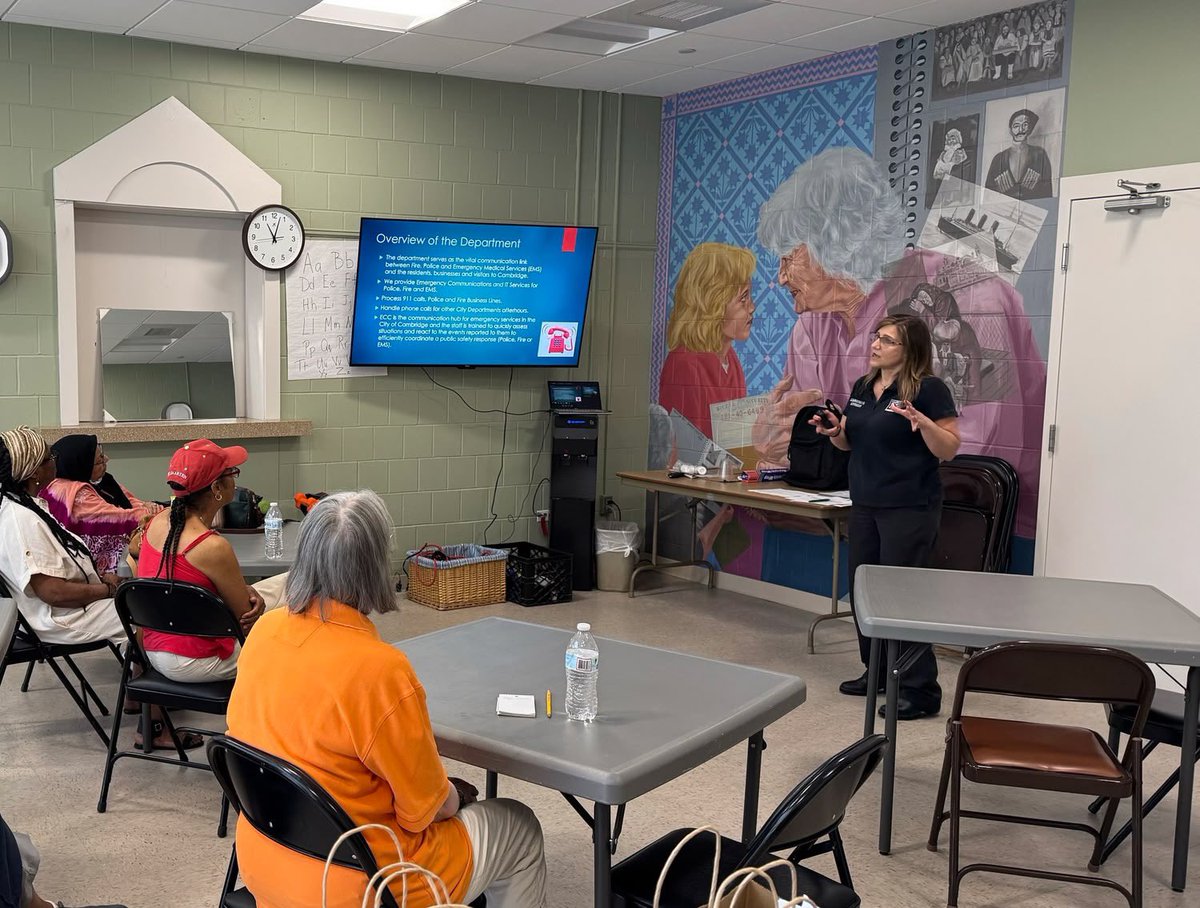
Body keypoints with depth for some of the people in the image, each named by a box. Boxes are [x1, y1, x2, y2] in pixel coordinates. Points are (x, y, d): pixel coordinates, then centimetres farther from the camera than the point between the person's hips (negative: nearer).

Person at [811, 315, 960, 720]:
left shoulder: (930, 389, -10)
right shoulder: (862, 387, 11)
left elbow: (949, 449, -11)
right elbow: (850, 442, 19)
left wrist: (922, 422, -28)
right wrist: (833, 431, -2)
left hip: (910, 509, -8)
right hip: (865, 505, 8)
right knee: (862, 590, 12)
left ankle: (921, 690, 3)